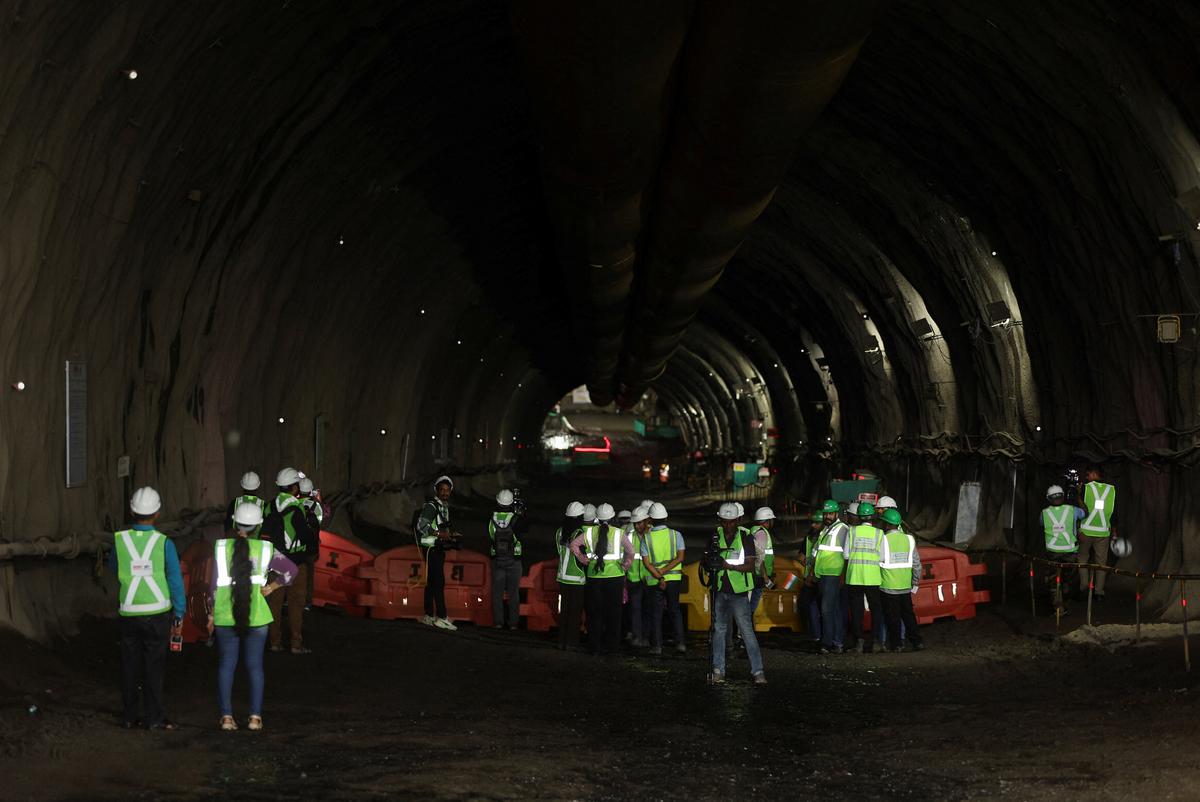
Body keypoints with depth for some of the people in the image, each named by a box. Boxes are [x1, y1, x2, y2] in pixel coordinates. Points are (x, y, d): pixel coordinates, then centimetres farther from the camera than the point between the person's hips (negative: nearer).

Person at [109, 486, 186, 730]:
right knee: (154, 667, 4)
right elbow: (176, 580, -7)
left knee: (130, 666, 11)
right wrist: (179, 616, 1)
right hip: (158, 614, -2)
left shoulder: (120, 539, -4)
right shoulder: (164, 543, -10)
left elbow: (113, 568, 14)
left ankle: (130, 717, 16)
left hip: (129, 615, 2)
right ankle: (154, 718, 4)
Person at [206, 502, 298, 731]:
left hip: (225, 617, 0)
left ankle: (226, 716, 5)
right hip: (256, 617, 0)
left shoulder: (221, 547, -3)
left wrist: (211, 615, 6)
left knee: (226, 665, 8)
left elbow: (214, 584, -2)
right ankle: (255, 716, 6)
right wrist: (271, 587, 5)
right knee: (255, 666, 8)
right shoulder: (264, 549, -2)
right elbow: (290, 570, -5)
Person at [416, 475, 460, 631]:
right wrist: (441, 534, -23)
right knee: (439, 582, -13)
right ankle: (441, 618, -16)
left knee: (432, 583, 11)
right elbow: (422, 526, -23)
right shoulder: (431, 506, -12)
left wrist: (450, 534, 9)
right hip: (432, 548, -9)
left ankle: (428, 616, 14)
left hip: (439, 548, 9)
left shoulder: (445, 507, 17)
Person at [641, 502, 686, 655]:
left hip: (654, 581, -1)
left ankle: (657, 645, 4)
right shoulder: (675, 535, -3)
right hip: (673, 578, 1)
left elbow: (646, 562, -11)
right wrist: (664, 571, -12)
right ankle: (680, 642, 6)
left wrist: (659, 577, -14)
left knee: (656, 613, 7)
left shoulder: (646, 538, -5)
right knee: (675, 610, 12)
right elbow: (680, 557, -10)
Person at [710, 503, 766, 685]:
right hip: (720, 590, 4)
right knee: (719, 629, 8)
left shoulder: (745, 537, -4)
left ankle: (757, 671, -8)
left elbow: (750, 566, -9)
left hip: (739, 591, -4)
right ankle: (718, 670, 16)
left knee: (747, 631, -8)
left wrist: (730, 566, -24)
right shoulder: (715, 535, 7)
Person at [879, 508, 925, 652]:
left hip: (888, 586, -4)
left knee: (892, 617, 4)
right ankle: (917, 642, 13)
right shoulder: (909, 539, 3)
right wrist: (915, 584, 15)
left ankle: (895, 644, 8)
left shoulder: (883, 540, -13)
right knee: (908, 614, 14)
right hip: (905, 586, 4)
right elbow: (917, 564, 7)